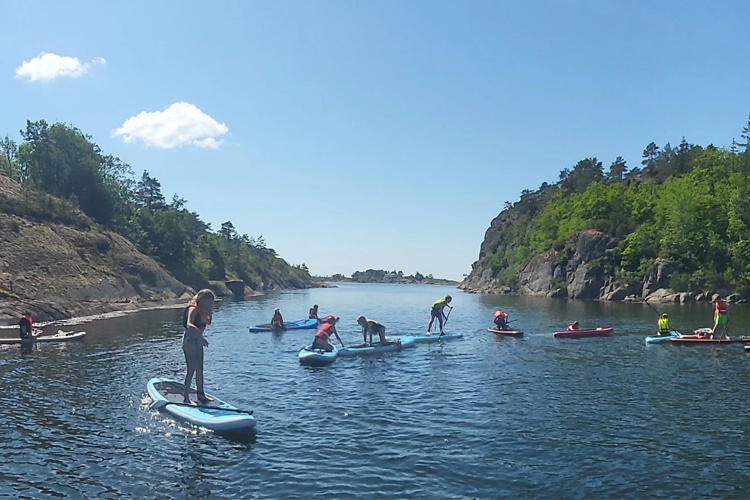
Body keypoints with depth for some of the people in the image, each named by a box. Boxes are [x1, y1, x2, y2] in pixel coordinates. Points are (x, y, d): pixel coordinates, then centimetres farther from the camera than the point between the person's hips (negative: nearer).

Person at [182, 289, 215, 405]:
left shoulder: (202, 311, 7)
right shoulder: (193, 309, -19)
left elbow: (208, 322, 18)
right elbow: (189, 325, -36)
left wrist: (209, 311, 2)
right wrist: (200, 336, -46)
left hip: (197, 341, 9)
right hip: (189, 340, -9)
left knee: (199, 369, 15)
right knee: (191, 369, -8)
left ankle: (200, 394, 26)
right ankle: (186, 398, -2)